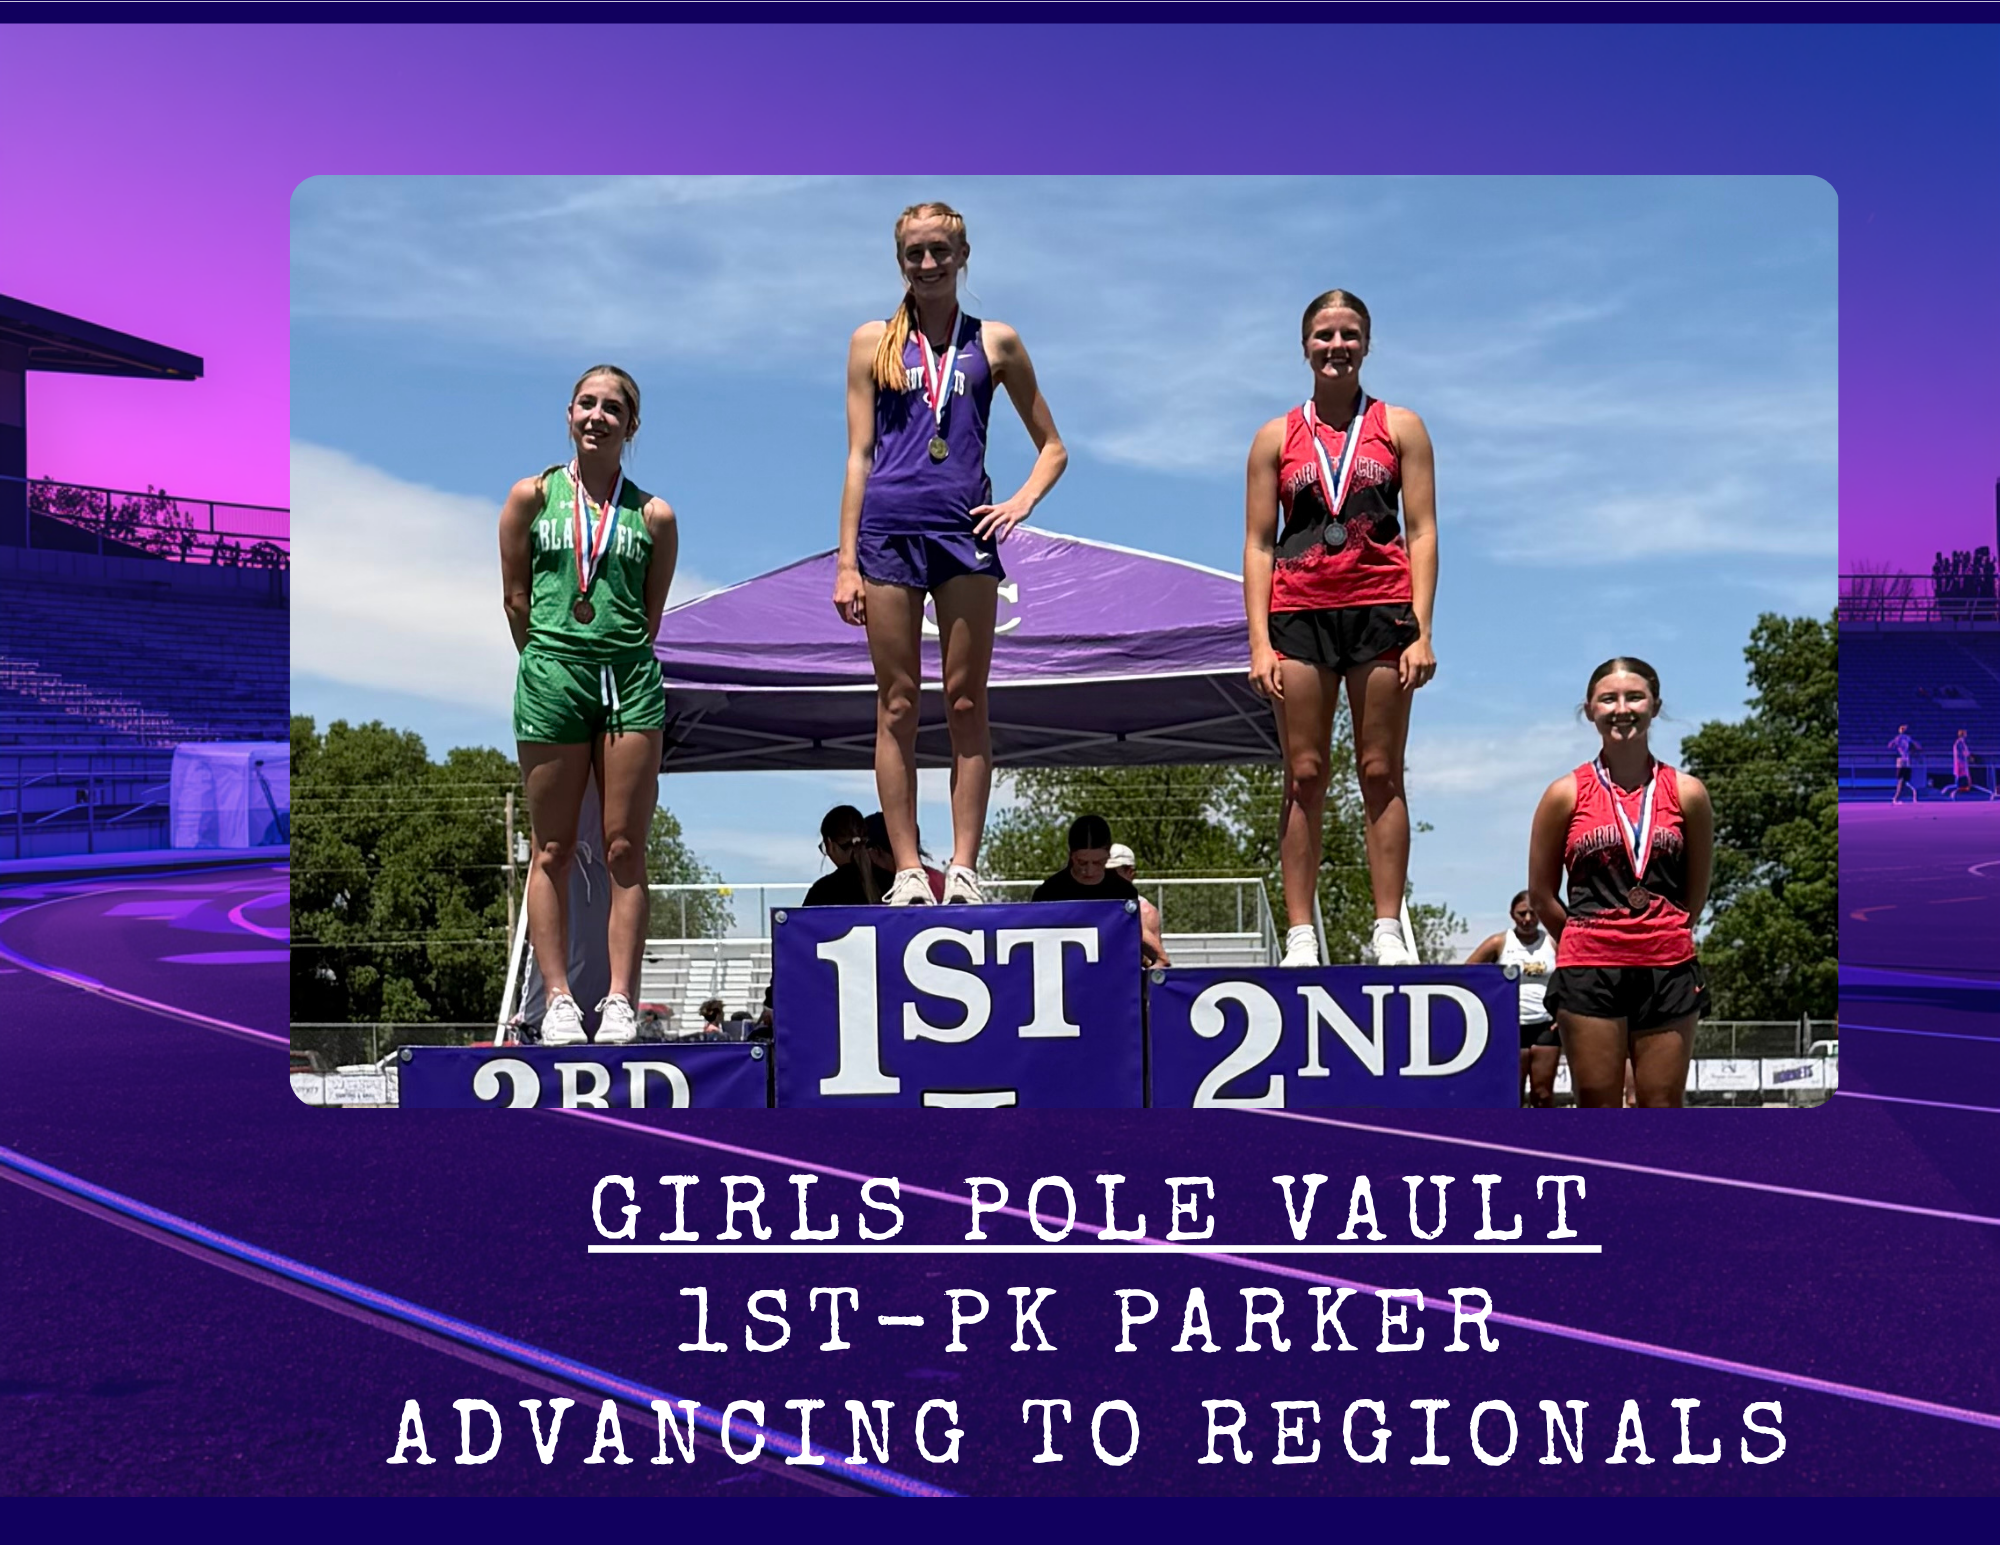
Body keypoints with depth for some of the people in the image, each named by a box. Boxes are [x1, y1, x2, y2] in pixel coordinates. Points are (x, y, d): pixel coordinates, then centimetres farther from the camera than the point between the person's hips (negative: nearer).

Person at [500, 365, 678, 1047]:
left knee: (625, 850, 0)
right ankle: (559, 1000, 8)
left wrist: (621, 664, 9)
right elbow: (515, 595, 9)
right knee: (553, 851, 3)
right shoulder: (531, 496, 6)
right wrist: (549, 660, 10)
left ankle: (620, 1002, 3)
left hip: (631, 681, 0)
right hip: (551, 678, 0)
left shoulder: (654, 515, 6)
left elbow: (650, 613, 11)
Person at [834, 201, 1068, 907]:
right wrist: (847, 562, 1)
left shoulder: (995, 342, 12)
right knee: (896, 705, 0)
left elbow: (1052, 448, 18)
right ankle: (908, 869, 3)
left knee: (966, 703, -1)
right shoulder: (872, 342, 11)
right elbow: (859, 456, 8)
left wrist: (1022, 502, -1)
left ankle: (963, 867, 3)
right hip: (889, 528, 0)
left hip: (965, 529, 0)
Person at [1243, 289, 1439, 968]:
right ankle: (1300, 937, 0)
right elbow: (1258, 544, 7)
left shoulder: (1400, 427, 10)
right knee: (1304, 775, -1)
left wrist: (1421, 632, -6)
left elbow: (1422, 532, 5)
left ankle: (1389, 932, 2)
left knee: (1381, 773, 0)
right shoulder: (1276, 437, 11)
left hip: (1380, 609, 0)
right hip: (1299, 612, 1)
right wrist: (1260, 641, -4)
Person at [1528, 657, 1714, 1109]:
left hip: (1668, 969, 1)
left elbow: (1697, 893, 15)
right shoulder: (1567, 794, 2)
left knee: (1664, 1110, 4)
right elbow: (1541, 895, 8)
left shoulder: (1686, 793, 6)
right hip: (1588, 971, -1)